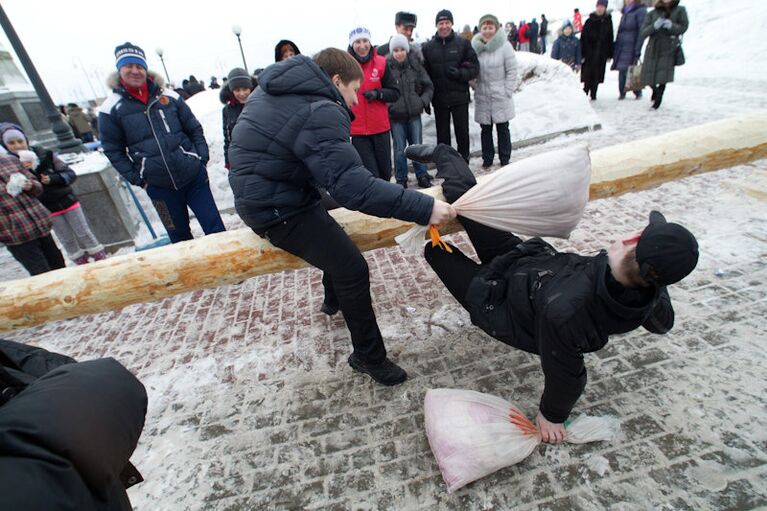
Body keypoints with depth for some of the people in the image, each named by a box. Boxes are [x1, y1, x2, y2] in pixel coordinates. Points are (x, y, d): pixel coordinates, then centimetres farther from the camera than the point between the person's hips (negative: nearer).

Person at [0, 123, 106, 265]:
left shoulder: (45, 154, -5)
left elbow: (70, 174, -4)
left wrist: (52, 179, -20)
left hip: (67, 200, 0)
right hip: (48, 209, 0)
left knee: (84, 234, 7)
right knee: (67, 240, 7)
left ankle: (102, 260, 15)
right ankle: (83, 265, 18)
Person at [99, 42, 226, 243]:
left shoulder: (169, 96, 3)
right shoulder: (111, 108, 0)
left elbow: (194, 129, 10)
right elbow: (113, 150, 3)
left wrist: (202, 159, 0)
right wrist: (137, 179, -5)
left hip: (194, 176, 1)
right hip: (159, 188, 0)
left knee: (215, 227, 4)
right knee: (179, 236, 12)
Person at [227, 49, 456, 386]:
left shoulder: (274, 90, 10)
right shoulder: (318, 113, -22)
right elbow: (352, 185, -33)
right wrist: (423, 207, -32)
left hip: (259, 193, 11)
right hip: (277, 210, -11)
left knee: (336, 237, 27)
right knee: (352, 269, -11)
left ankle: (334, 301, 49)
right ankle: (369, 356, 6)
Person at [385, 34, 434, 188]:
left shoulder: (415, 65, 1)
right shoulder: (387, 67, -7)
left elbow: (428, 87, 10)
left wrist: (423, 101, -3)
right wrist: (388, 105, -11)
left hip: (414, 114, 2)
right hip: (396, 116, -2)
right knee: (400, 150, 4)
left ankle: (422, 176, 22)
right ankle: (401, 179, 17)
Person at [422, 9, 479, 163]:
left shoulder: (463, 43, 2)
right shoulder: (427, 47, 5)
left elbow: (474, 68, 3)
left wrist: (460, 74, -16)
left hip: (460, 96, -1)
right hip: (439, 98, 1)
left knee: (462, 131, 5)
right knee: (442, 133, 7)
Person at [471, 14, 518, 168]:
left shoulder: (504, 46, -7)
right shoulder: (475, 46, 1)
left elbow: (512, 71, -5)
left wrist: (507, 92, -9)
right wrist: (475, 87, -2)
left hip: (501, 97, -2)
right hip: (482, 97, 2)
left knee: (502, 128, 7)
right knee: (486, 129, 10)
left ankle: (505, 158, 20)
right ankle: (487, 158, 22)